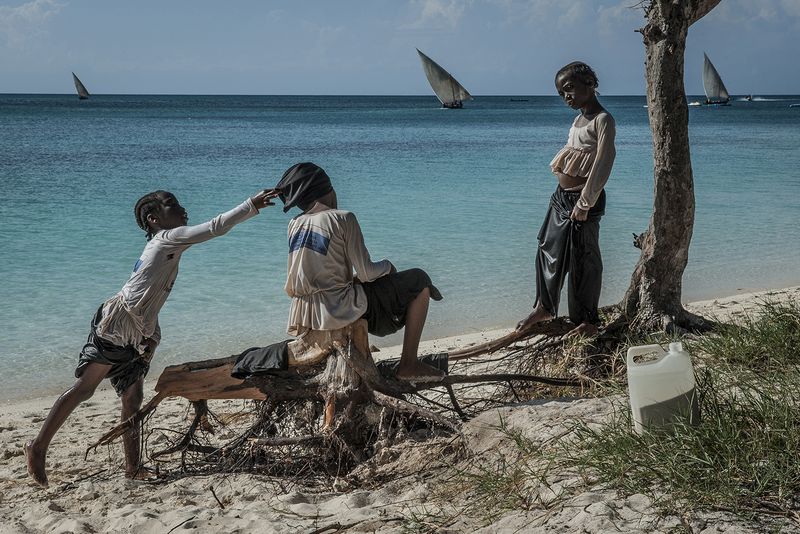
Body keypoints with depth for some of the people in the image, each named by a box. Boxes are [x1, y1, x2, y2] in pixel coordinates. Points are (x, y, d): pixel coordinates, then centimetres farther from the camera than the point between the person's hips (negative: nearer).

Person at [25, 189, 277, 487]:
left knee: (132, 398, 6)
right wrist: (252, 205, -13)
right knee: (84, 388, -8)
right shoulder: (168, 238, -3)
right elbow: (215, 227, -14)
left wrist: (153, 336, 14)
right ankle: (39, 447, -1)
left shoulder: (160, 248, 22)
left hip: (136, 339, 10)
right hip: (115, 325, -10)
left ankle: (132, 467, 7)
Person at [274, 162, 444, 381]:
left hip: (305, 314, 7)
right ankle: (408, 364, 3)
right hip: (340, 310, -7)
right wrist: (387, 265, 8)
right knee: (419, 280, 6)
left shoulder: (294, 225, 7)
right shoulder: (343, 218, -10)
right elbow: (366, 273, -12)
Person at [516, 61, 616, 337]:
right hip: (561, 196, 8)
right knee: (548, 251, 16)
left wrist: (584, 203, -22)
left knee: (583, 259, 1)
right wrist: (564, 193, 9)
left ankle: (589, 320, 14)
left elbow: (603, 163, -21)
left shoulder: (603, 120, -15)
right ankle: (544, 306, 32)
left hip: (583, 200, -8)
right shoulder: (579, 118, 12)